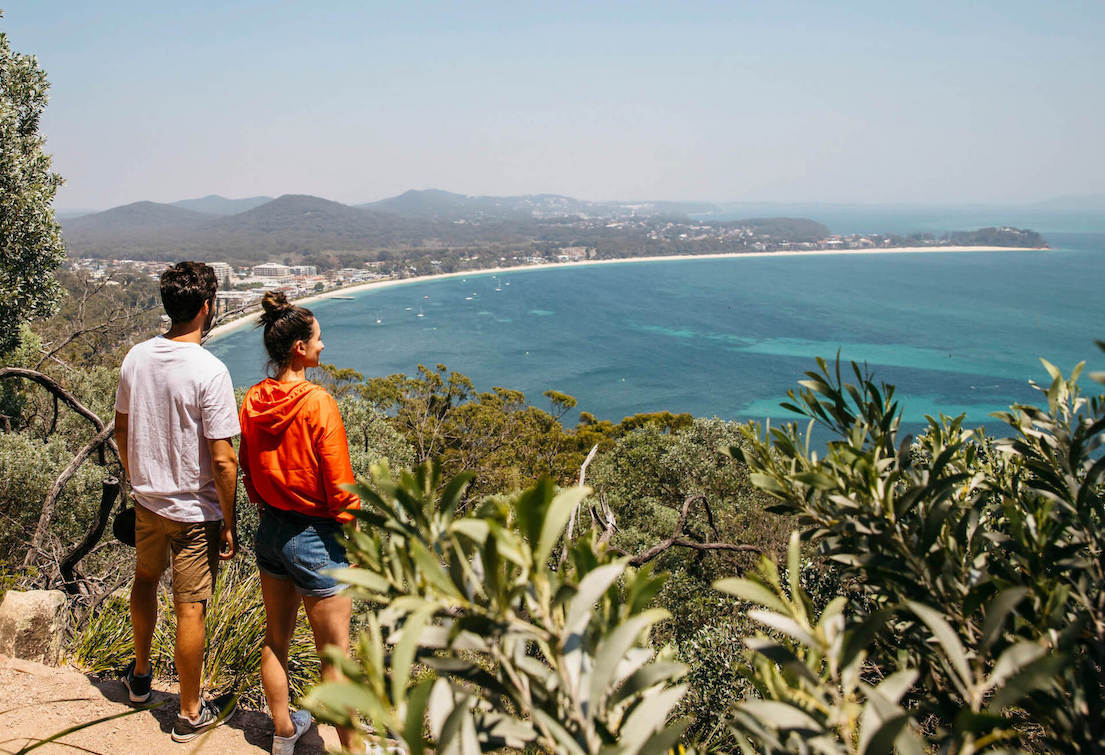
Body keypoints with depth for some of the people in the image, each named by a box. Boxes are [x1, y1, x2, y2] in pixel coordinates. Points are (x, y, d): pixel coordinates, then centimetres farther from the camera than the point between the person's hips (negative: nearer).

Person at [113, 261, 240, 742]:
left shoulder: (136, 358, -2)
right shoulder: (209, 371, -22)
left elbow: (121, 430, 9)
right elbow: (222, 460, -22)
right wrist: (229, 523, -11)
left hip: (146, 500, 7)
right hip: (194, 510, -6)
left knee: (145, 581, 27)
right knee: (190, 609, 5)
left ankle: (140, 676, 48)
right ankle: (190, 714, 20)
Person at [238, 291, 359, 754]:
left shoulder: (254, 401, -1)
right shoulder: (318, 403, -22)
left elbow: (249, 469, 10)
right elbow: (339, 485, -18)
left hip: (271, 529, 8)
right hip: (314, 536, -7)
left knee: (275, 639, 21)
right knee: (335, 654, 5)